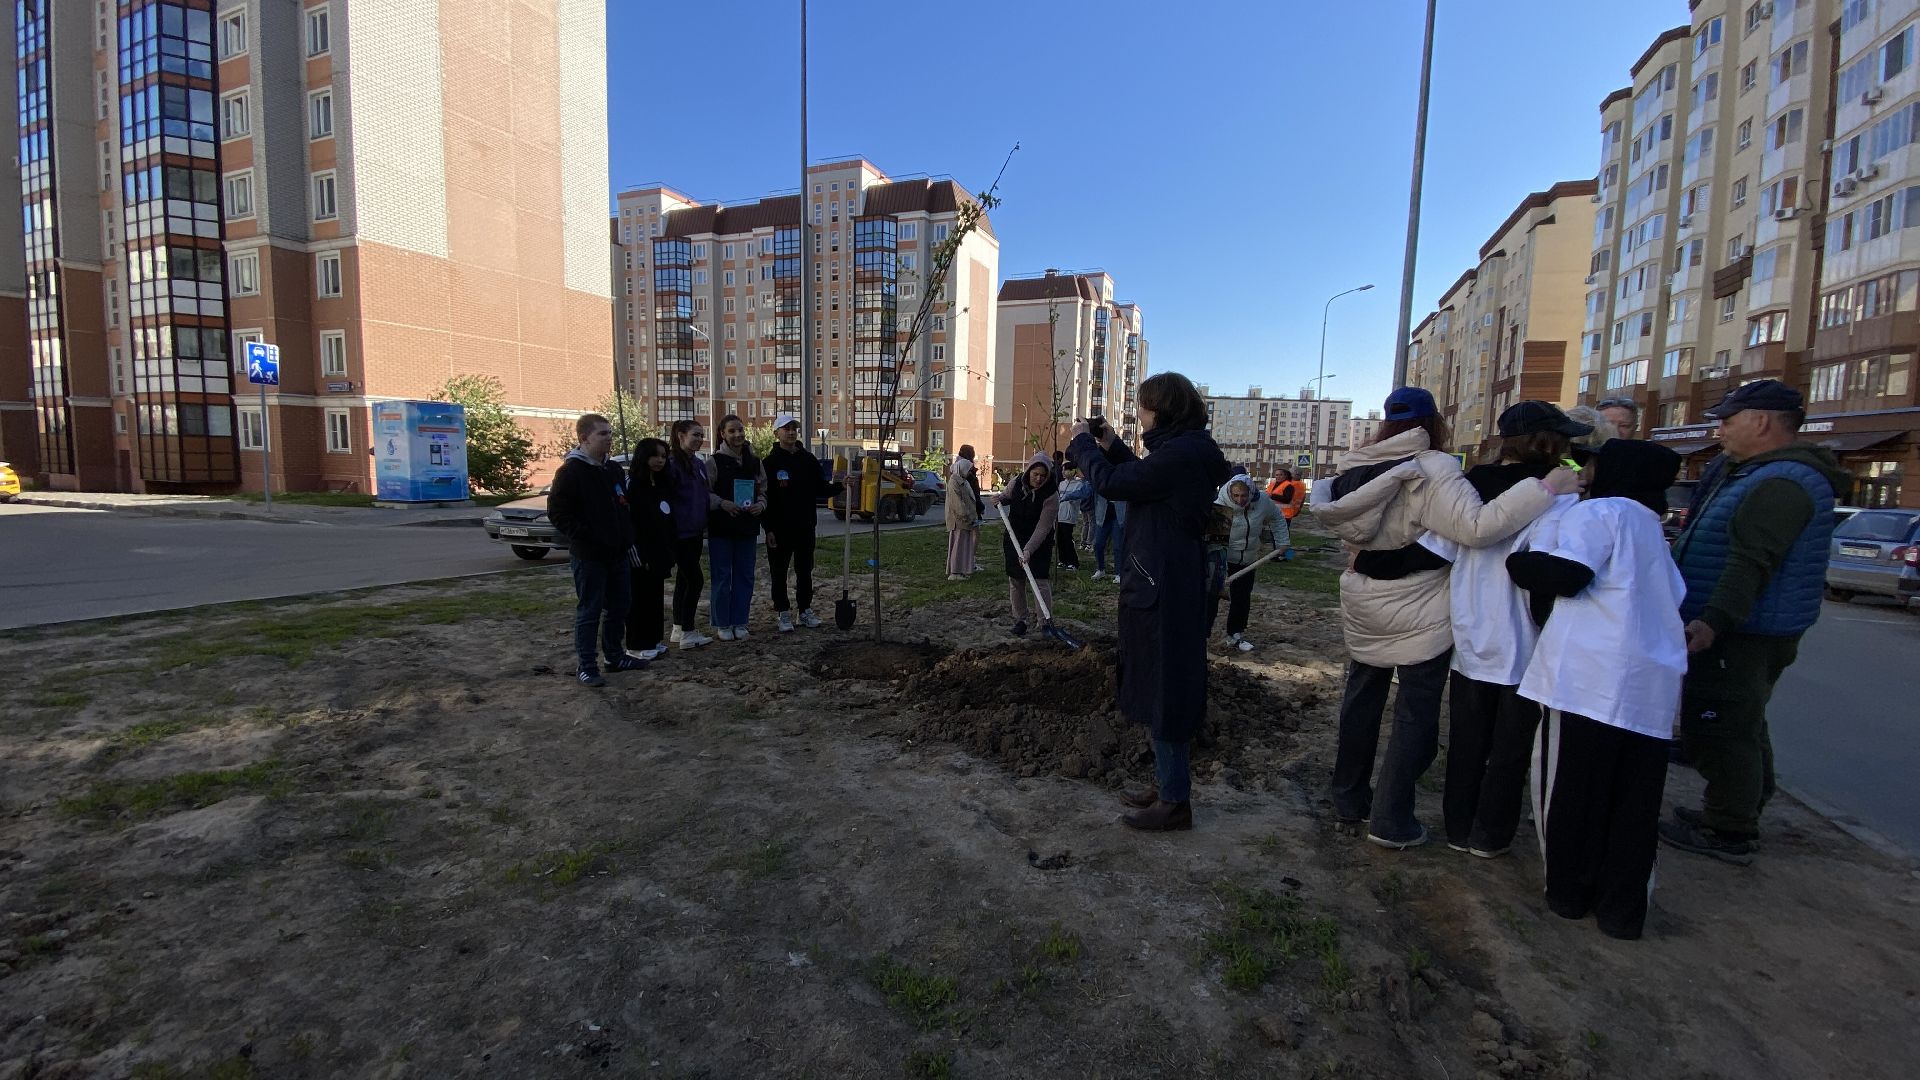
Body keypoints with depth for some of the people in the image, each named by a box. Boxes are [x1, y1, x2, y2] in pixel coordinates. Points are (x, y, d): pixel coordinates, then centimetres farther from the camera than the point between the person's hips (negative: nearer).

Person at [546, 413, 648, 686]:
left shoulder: (614, 470, 12)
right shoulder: (570, 471, -10)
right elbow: (557, 513, -13)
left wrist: (627, 539, 14)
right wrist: (585, 539, -16)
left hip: (617, 553, 7)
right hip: (588, 556, -7)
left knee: (619, 605, 14)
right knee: (589, 611, 0)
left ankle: (615, 655, 28)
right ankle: (587, 666, 10)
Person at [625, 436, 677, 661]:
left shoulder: (664, 484, 12)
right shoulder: (632, 484, -10)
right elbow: (628, 522, -14)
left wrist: (670, 553, 11)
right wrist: (639, 555, -18)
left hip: (660, 553, 7)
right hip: (641, 555, -7)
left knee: (656, 597, 12)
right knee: (640, 597, 0)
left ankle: (654, 640, 22)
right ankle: (638, 646, 9)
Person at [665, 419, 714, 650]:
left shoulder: (699, 464, 13)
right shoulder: (672, 464, -12)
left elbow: (707, 493, 20)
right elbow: (665, 498, -14)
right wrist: (669, 529, -16)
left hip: (695, 532, 8)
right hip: (680, 533, -8)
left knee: (684, 580, 13)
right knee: (695, 579, -8)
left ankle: (678, 630, 22)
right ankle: (687, 633, 0)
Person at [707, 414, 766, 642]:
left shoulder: (754, 461, 8)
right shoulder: (715, 461, -5)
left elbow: (763, 490, 16)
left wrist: (760, 504, -4)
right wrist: (722, 503, -19)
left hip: (748, 527, 4)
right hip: (721, 527, -4)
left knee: (744, 575, 9)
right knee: (722, 576, 2)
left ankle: (739, 623, 19)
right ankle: (722, 624, 13)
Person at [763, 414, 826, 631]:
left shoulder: (808, 459, 7)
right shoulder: (770, 462, -5)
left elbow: (820, 488, 9)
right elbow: (764, 497, -7)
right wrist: (769, 528, -12)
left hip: (805, 526, 4)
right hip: (780, 528, -3)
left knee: (805, 570, 12)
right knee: (779, 572, 5)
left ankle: (806, 610, 23)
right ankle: (782, 613, 16)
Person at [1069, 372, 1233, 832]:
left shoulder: (1180, 454, -20)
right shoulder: (1186, 450, 11)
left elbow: (1111, 484, -19)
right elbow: (1142, 478, 22)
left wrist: (1082, 442, -4)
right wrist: (1111, 446, 15)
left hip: (1163, 587, -10)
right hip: (1168, 581, 10)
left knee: (1162, 687, 0)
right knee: (1161, 685, 18)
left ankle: (1175, 800, 14)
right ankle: (1168, 781, 32)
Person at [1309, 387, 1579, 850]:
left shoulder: (1356, 467, 4)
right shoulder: (1433, 469, -18)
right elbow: (1476, 527, -26)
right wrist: (1545, 488, -23)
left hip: (1363, 606, 7)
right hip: (1419, 616, -6)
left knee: (1361, 700, 17)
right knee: (1416, 714, 5)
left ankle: (1349, 799, 29)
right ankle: (1391, 821, 12)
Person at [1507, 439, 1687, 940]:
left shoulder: (1599, 512, -5)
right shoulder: (1649, 525, 20)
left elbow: (1566, 573, -16)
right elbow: (1671, 596, 24)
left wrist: (1518, 561, -1)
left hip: (1590, 674, -7)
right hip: (1652, 680, 7)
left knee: (1571, 787, 6)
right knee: (1632, 797, 12)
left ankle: (1570, 892, 17)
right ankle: (1621, 908, 20)